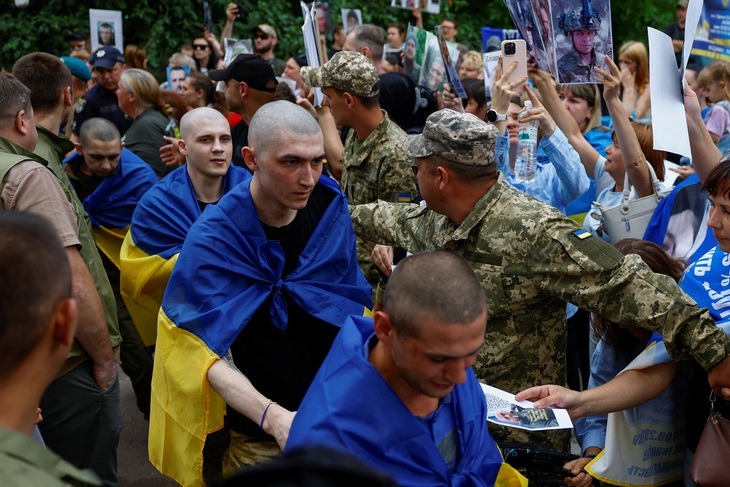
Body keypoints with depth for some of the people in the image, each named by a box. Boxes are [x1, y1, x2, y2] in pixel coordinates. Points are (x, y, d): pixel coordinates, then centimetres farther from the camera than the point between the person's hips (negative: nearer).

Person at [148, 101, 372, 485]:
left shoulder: (330, 207, -9)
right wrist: (273, 417, -40)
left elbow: (352, 307, 1)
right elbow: (207, 354, -24)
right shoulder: (214, 239, -20)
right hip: (259, 433, -4)